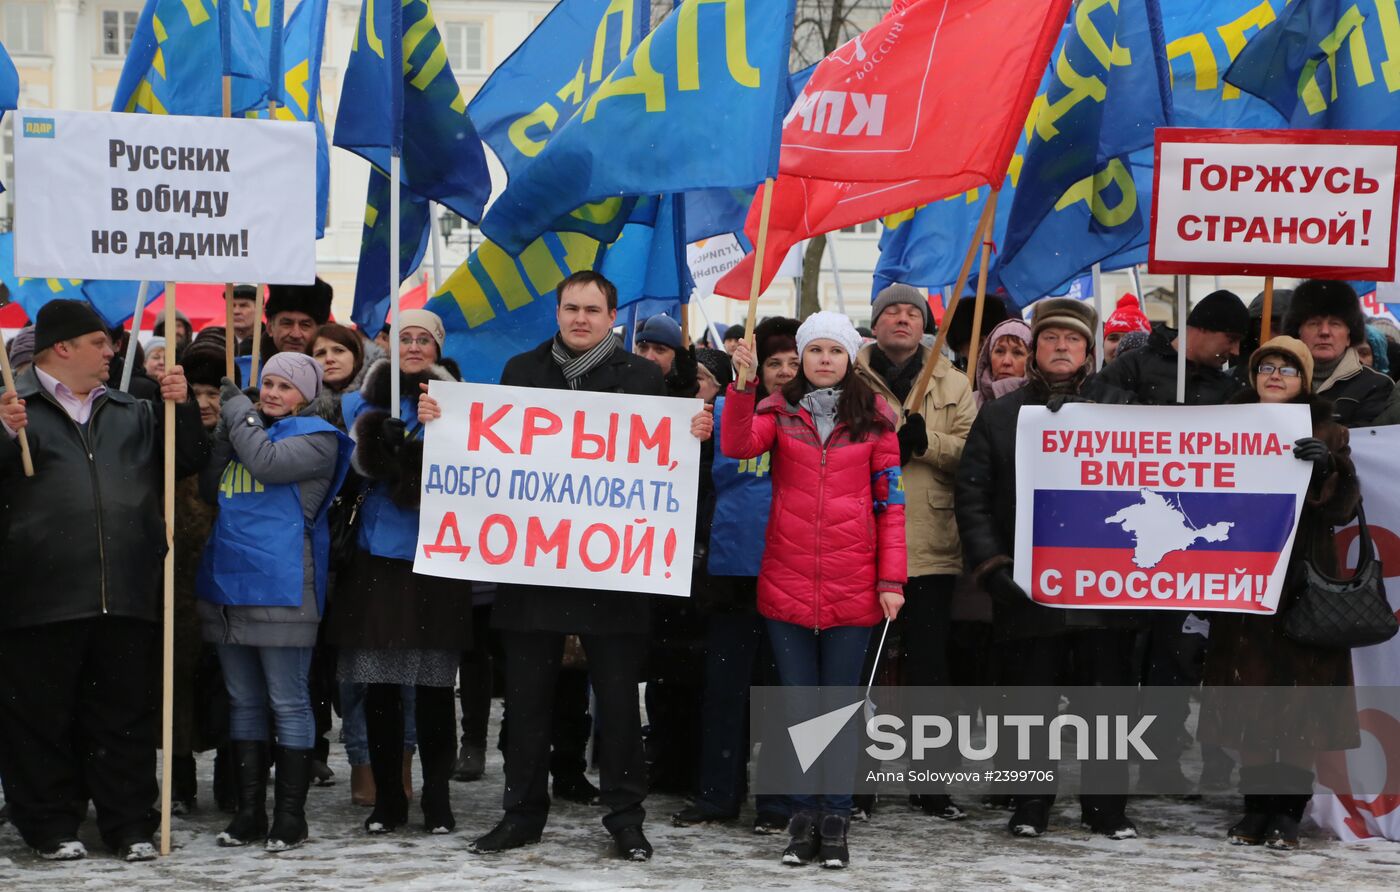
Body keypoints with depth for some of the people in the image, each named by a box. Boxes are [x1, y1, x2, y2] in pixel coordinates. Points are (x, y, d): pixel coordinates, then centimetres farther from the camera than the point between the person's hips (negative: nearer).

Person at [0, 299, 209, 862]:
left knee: (125, 715, 7)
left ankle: (129, 823, 14)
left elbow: (189, 461, 17)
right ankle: (50, 826, 11)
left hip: (128, 598, 4)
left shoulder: (131, 413, 19)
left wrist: (182, 408, 2)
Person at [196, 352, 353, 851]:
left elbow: (268, 463, -19)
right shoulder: (246, 429, 19)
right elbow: (212, 489, 9)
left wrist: (236, 408, -6)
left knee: (288, 703, -3)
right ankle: (249, 812, 15)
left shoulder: (315, 436, -2)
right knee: (243, 702, 10)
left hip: (281, 586, -7)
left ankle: (290, 817, 1)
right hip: (228, 582, 7)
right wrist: (226, 427, -1)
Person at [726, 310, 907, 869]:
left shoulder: (874, 419, 4)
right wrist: (742, 385, -25)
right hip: (787, 581, 1)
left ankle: (835, 823, 8)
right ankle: (803, 821, 12)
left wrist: (891, 579, -3)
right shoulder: (779, 411, 6)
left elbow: (890, 502, 3)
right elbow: (737, 446, -13)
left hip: (851, 585, -1)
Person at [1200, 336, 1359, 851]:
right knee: (1249, 688, 2)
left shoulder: (1326, 434, 4)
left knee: (1298, 689, -4)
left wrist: (1326, 468, -23)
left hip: (1302, 583, -2)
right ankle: (1256, 804, 8)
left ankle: (1289, 810, 0)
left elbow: (1343, 509, -6)